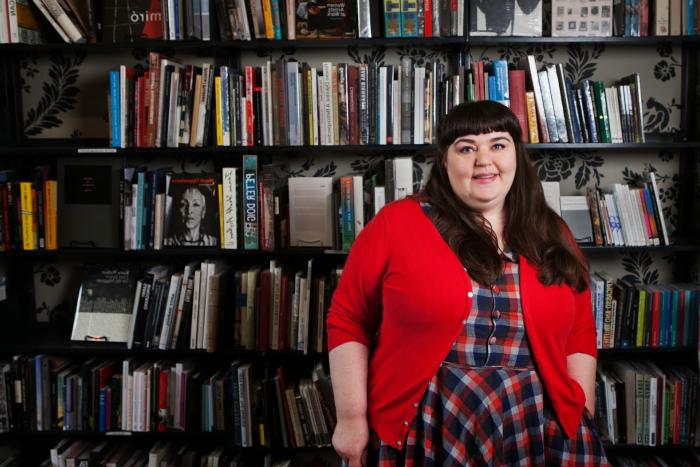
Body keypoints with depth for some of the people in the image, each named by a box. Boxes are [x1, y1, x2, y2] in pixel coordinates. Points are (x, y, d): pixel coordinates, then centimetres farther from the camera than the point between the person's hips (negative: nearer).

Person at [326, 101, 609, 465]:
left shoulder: (552, 235, 5)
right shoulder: (397, 224, -6)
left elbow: (579, 335, 8)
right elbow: (348, 320, -4)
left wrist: (584, 420, 3)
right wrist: (352, 418, -8)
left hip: (537, 432, 3)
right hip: (425, 432, -2)